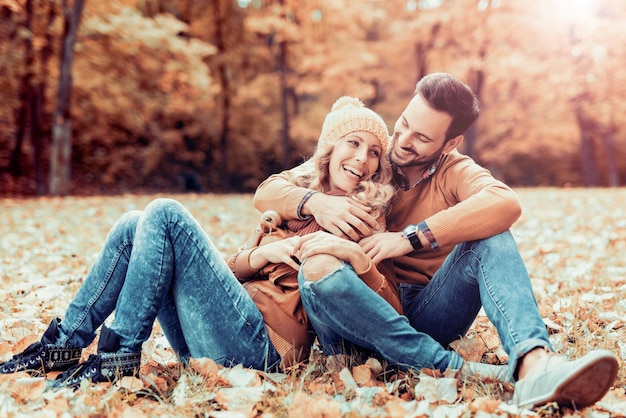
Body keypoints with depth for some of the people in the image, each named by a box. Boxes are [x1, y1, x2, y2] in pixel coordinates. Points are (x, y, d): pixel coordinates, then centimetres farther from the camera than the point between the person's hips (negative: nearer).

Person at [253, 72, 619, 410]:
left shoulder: (455, 171, 3)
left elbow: (505, 204, -22)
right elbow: (267, 191, 1)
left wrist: (410, 238, -29)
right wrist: (315, 202, -22)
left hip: (426, 317, 1)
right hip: (359, 319, 0)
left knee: (489, 237, -19)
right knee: (317, 270, -31)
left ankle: (533, 365, -41)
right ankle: (457, 370, -33)